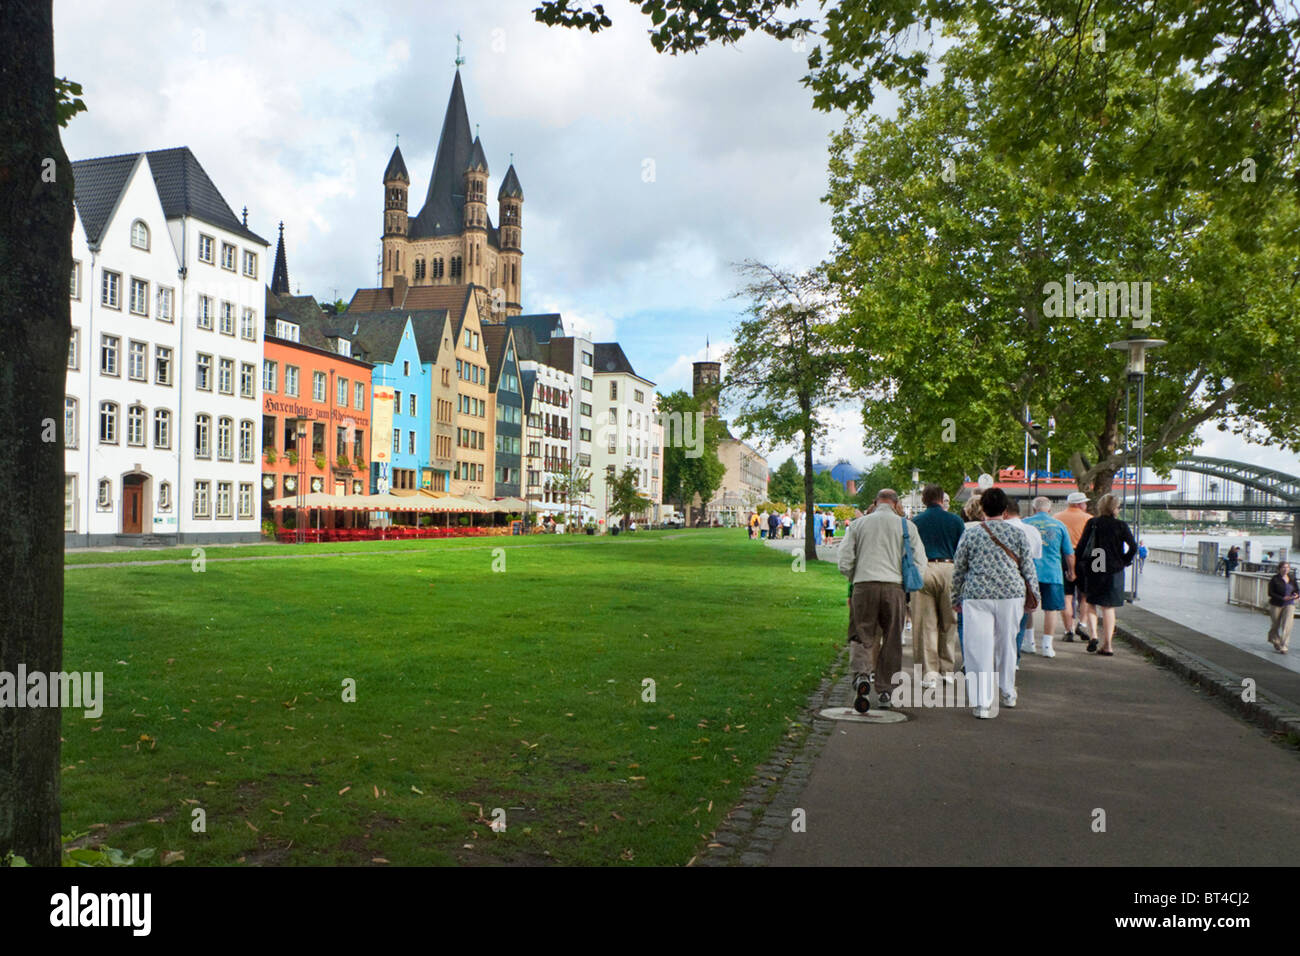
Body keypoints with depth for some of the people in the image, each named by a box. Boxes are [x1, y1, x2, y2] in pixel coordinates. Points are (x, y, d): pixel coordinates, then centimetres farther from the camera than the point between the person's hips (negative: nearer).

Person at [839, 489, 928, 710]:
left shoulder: (858, 524, 9)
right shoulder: (907, 526, 8)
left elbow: (845, 563, 5)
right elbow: (920, 563, 4)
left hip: (864, 586, 0)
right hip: (894, 587, 0)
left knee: (862, 635, 9)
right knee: (891, 642, 9)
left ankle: (861, 673, -16)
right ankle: (884, 692, 13)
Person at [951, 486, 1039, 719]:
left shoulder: (970, 535, 0)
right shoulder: (1018, 534, 3)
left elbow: (958, 570, 5)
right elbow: (1028, 568, 7)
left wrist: (956, 599, 16)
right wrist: (1033, 596, 18)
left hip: (977, 597, -2)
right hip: (1011, 595, 2)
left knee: (979, 647, 0)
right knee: (1007, 643, 17)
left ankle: (982, 702, -5)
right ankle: (1008, 693, 32)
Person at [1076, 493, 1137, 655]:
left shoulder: (1092, 523, -2)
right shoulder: (1121, 525, -4)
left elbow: (1082, 545, -4)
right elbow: (1133, 547, -8)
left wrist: (1080, 565, 3)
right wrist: (1124, 562, 6)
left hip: (1093, 569, 0)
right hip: (1114, 570, 0)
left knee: (1091, 602, 17)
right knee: (1108, 607, 7)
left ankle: (1094, 635, -1)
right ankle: (1107, 645, 7)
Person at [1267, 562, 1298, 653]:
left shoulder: (1292, 578, 5)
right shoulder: (1274, 579, -8)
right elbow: (1270, 593, -10)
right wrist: (1283, 598, -22)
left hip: (1289, 605, 2)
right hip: (1276, 605, -2)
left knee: (1287, 625, -9)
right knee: (1275, 625, 10)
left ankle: (1283, 646, -6)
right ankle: (1275, 642, 36)